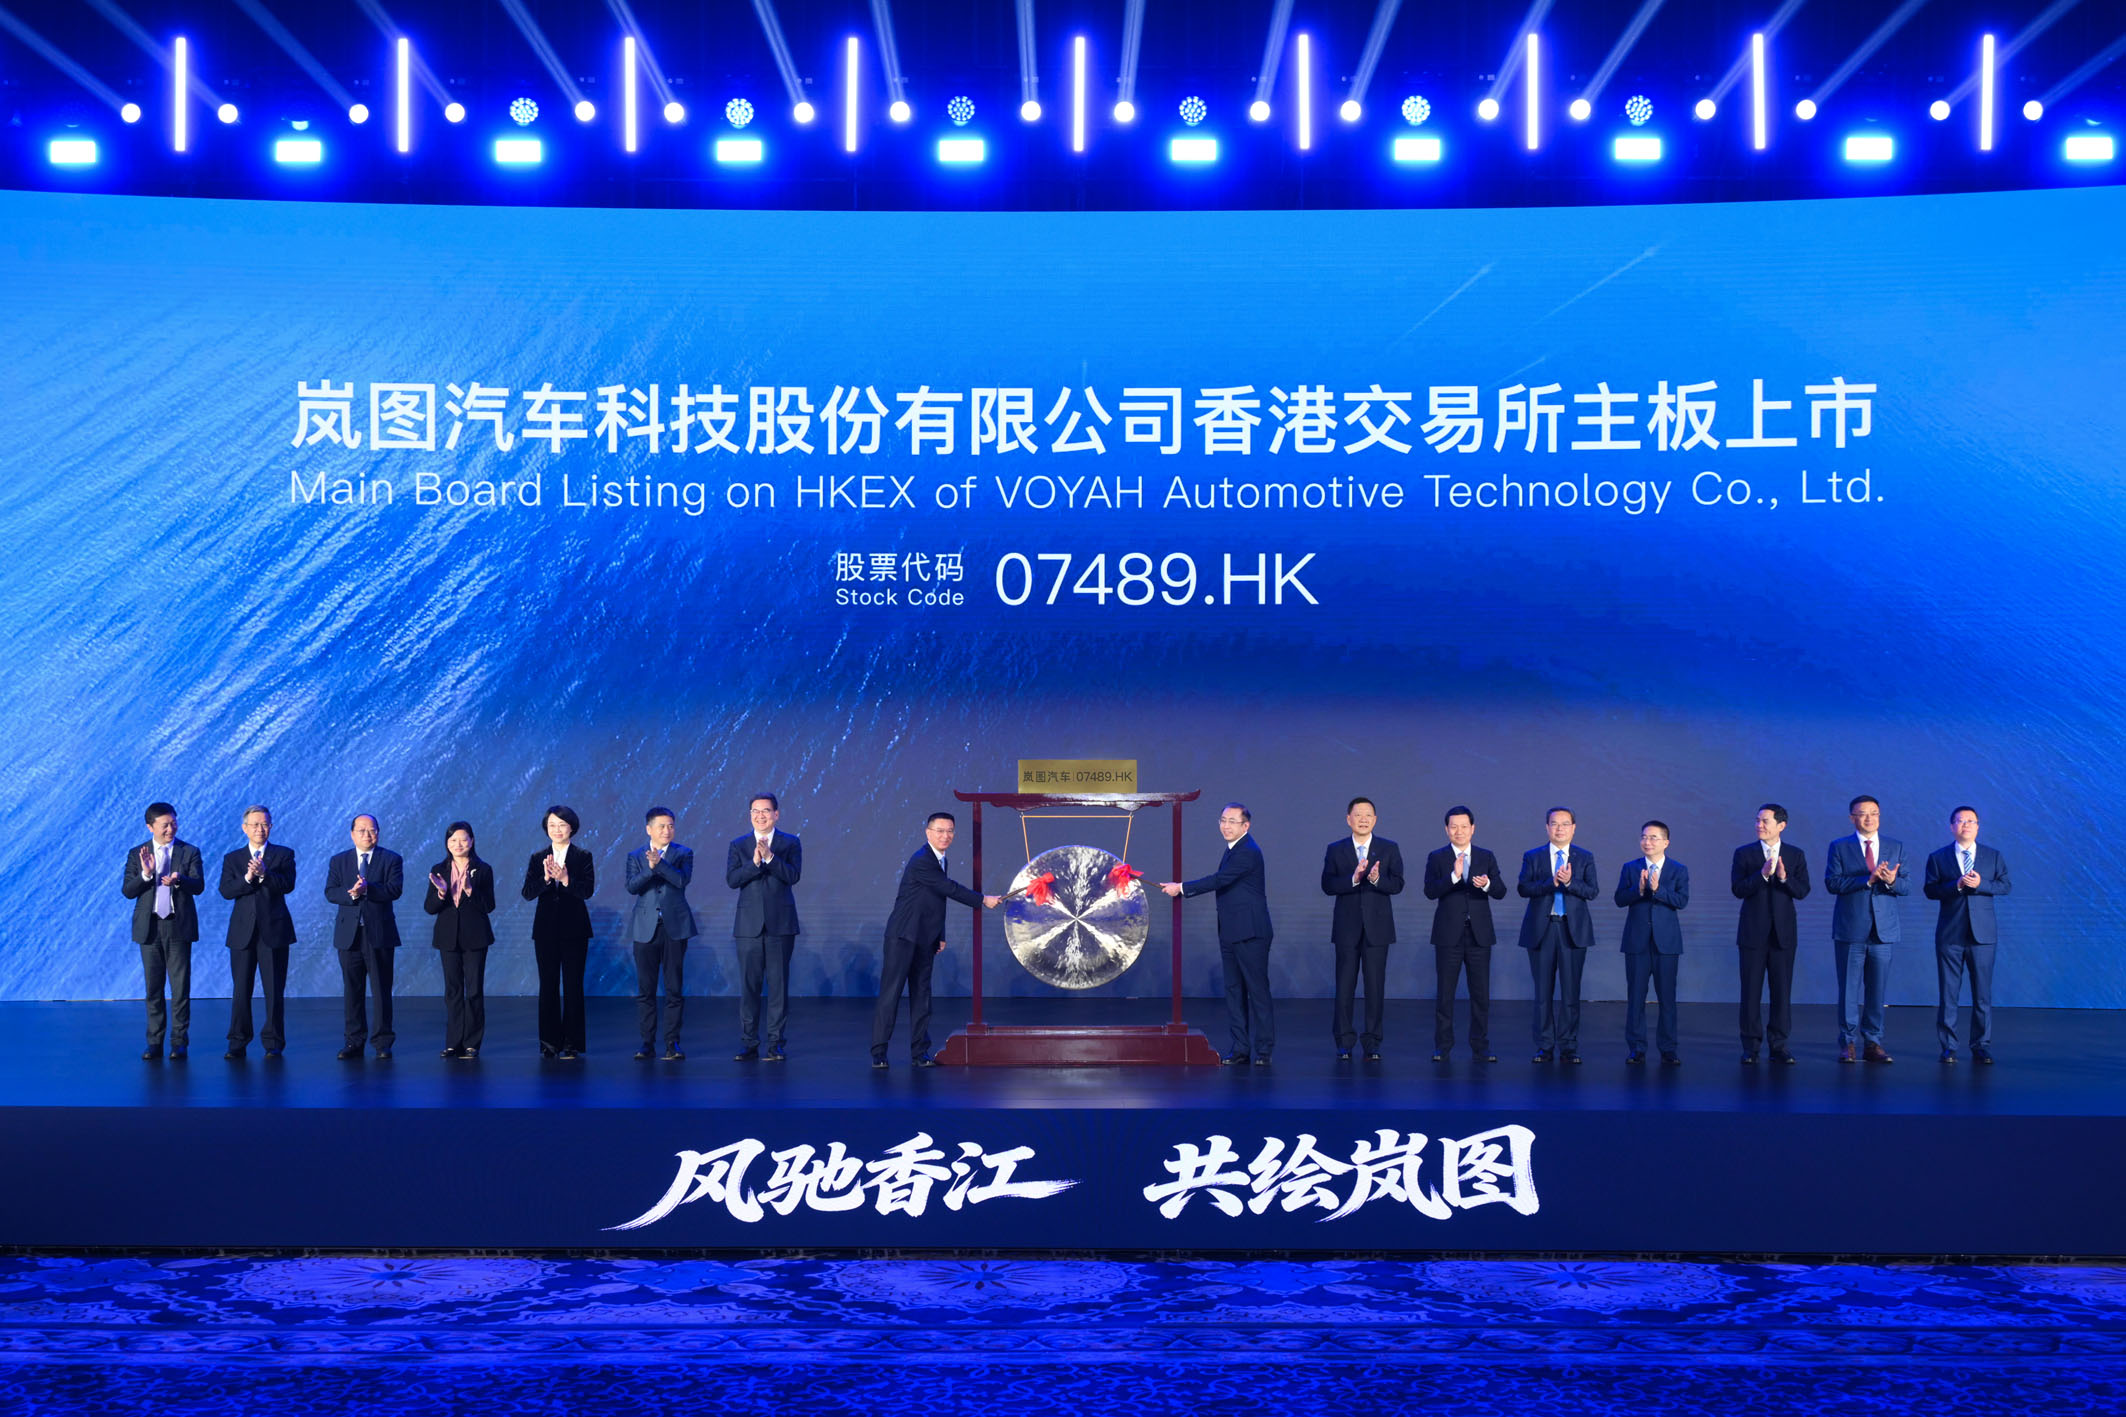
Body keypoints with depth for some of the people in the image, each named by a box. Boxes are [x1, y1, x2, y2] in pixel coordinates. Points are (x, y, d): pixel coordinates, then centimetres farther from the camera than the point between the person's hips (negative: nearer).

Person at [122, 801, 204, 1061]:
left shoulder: (189, 852, 2)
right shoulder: (136, 854, 6)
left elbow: (198, 885, -8)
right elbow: (127, 891, -1)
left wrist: (177, 880, -28)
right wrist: (146, 874, -19)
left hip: (179, 926, -2)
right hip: (150, 927, 2)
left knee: (181, 986, -1)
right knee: (153, 987, 6)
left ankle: (179, 1041, 4)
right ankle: (154, 1041, 11)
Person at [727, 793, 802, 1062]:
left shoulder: (790, 843, 6)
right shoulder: (738, 845, 9)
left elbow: (793, 875, -9)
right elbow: (731, 879, -4)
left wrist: (769, 857, -20)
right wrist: (754, 862, -18)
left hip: (780, 924, -1)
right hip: (749, 925, 1)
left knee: (778, 985, 0)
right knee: (749, 986, 1)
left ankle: (776, 1044, 5)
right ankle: (748, 1044, 6)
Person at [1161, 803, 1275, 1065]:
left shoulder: (1248, 852, -16)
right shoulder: (1233, 849, 16)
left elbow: (1219, 880, -23)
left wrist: (1181, 887, -18)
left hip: (1250, 933, -10)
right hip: (1230, 933, 10)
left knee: (1257, 989, -5)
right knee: (1234, 989, 10)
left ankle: (1264, 1048, 0)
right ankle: (1239, 1047, 14)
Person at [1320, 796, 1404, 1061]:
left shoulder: (1389, 848, 5)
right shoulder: (1336, 849, 5)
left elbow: (1397, 884, -3)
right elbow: (1327, 885, -6)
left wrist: (1377, 880, -23)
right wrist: (1353, 879, -22)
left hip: (1377, 927, 0)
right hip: (1347, 927, 0)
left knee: (1375, 986, 2)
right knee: (1344, 986, 2)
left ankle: (1372, 1042, 8)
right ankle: (1344, 1042, 9)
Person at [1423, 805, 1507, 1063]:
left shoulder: (1486, 857, 8)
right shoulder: (1437, 858, 1)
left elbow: (1501, 892, 1)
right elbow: (1430, 891, -13)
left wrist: (1487, 884, -21)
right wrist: (1454, 876, -27)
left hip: (1479, 934, 2)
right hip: (1449, 935, -2)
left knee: (1481, 993, 4)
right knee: (1445, 993, 3)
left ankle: (1480, 1047, 11)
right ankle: (1442, 1046, 10)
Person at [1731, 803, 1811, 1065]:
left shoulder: (1795, 855, 6)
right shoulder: (1744, 853, 3)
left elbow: (1803, 891, -2)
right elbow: (1738, 890, -7)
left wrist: (1784, 878, -19)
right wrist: (1763, 874, -20)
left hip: (1783, 933, 1)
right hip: (1753, 932, -1)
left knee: (1782, 991, 3)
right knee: (1751, 991, 0)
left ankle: (1779, 1045, 10)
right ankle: (1751, 1046, 6)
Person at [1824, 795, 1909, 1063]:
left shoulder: (1896, 847, 9)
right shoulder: (1839, 847, 2)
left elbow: (1907, 887, 4)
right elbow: (1832, 883, -10)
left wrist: (1892, 881, -19)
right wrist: (1868, 879, -20)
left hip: (1883, 930, 2)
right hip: (1850, 930, -2)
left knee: (1878, 990, 5)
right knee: (1849, 990, 1)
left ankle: (1872, 1043, 12)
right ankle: (1847, 1043, 8)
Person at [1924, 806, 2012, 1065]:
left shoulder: (1993, 856, 8)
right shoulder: (1938, 858, 5)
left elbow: (2005, 885, 0)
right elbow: (1930, 890, -3)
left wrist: (1980, 884, -16)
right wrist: (1956, 885, -18)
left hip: (1983, 934, 1)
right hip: (1950, 934, -1)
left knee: (1983, 993, 2)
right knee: (1949, 993, 2)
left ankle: (1981, 1047, 8)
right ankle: (1948, 1046, 7)